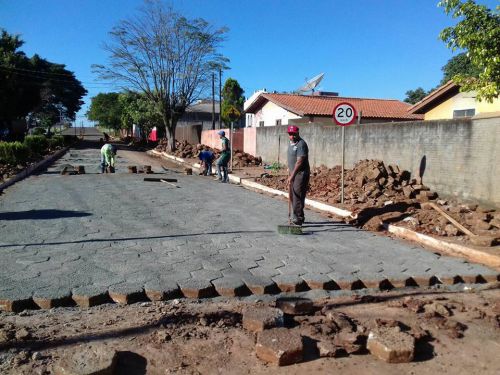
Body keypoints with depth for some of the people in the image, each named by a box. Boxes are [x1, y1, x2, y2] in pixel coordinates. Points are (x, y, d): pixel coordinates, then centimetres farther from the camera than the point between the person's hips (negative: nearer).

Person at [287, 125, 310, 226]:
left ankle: (298, 219, -7)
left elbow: (299, 161, -24)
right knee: (293, 196, 13)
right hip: (293, 173, 9)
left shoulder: (301, 144, -17)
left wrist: (292, 175, -27)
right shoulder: (291, 143, 13)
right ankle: (296, 217, 24)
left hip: (301, 174, -9)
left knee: (298, 196, -11)